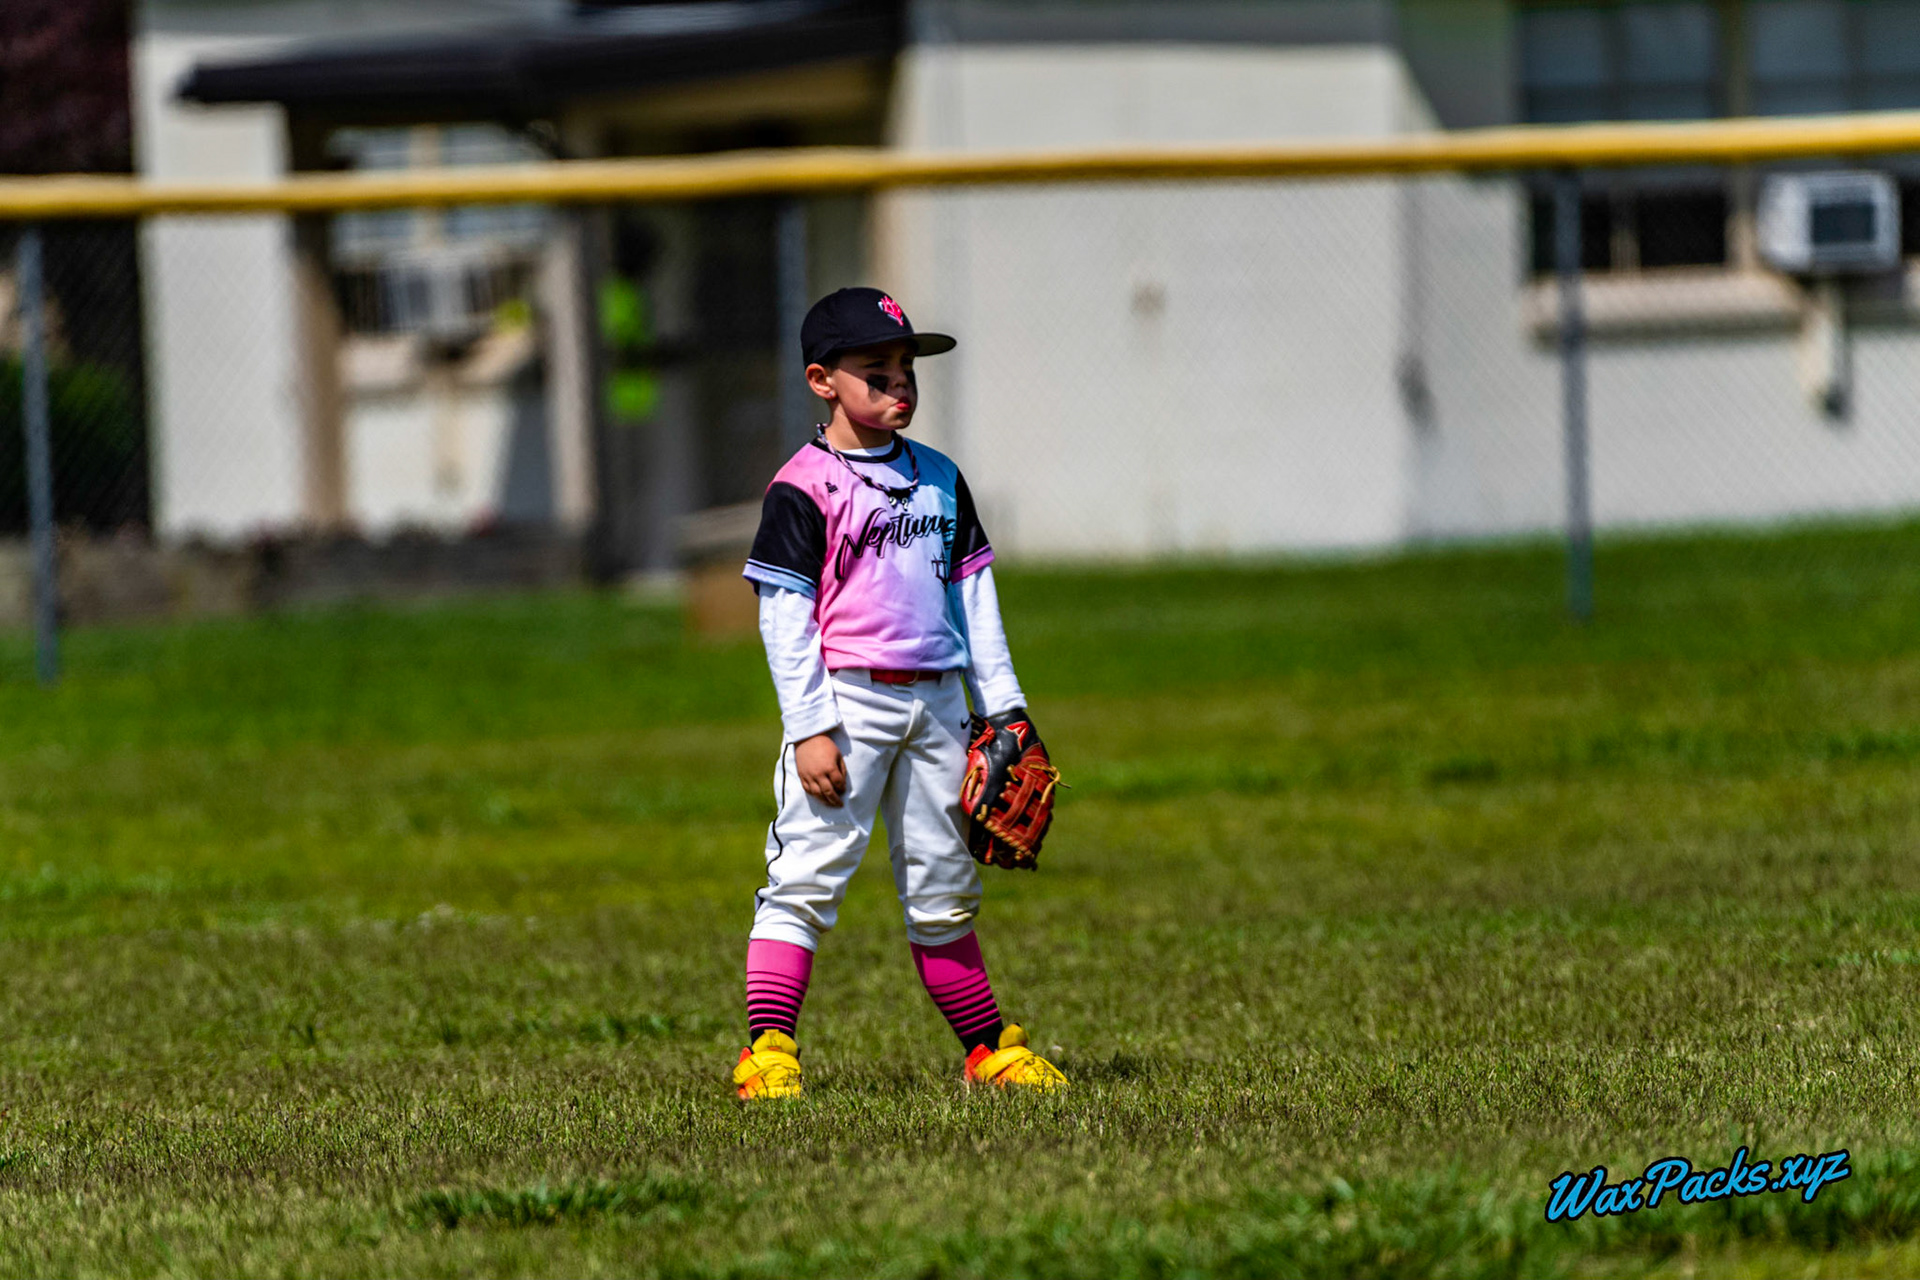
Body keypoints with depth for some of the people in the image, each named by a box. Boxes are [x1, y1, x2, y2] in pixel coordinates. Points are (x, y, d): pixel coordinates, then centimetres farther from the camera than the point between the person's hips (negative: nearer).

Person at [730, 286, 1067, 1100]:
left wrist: (1001, 710, 13)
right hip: (847, 700, -6)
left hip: (935, 701, 6)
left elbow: (972, 597, 18)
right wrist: (809, 728, -15)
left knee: (943, 892, 13)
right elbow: (784, 619, -9)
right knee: (809, 872, -11)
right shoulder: (803, 489, -6)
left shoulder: (939, 481, 13)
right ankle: (766, 1051, -13)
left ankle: (988, 1050, 20)